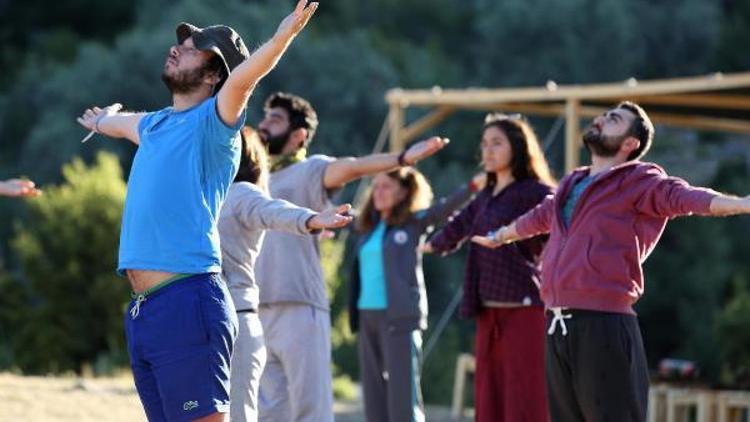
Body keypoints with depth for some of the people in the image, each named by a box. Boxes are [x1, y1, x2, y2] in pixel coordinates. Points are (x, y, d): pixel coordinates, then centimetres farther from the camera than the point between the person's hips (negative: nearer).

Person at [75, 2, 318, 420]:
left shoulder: (212, 121, -2)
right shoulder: (155, 125, 21)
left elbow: (243, 77, -22)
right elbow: (122, 122, 46)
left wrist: (283, 37, -41)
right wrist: (100, 121, 68)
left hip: (187, 303, -8)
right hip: (143, 309, 8)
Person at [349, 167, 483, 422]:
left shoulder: (415, 221, -1)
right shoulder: (368, 228, 15)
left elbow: (447, 207, -13)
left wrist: (473, 186, -27)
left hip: (400, 317, -6)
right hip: (368, 315, 6)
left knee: (402, 392, -8)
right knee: (373, 392, 7)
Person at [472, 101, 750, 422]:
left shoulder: (639, 181, -1)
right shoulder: (572, 184, 22)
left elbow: (684, 197, -19)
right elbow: (539, 217, 42)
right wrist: (498, 237, 61)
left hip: (603, 325, -8)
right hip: (557, 327, 8)